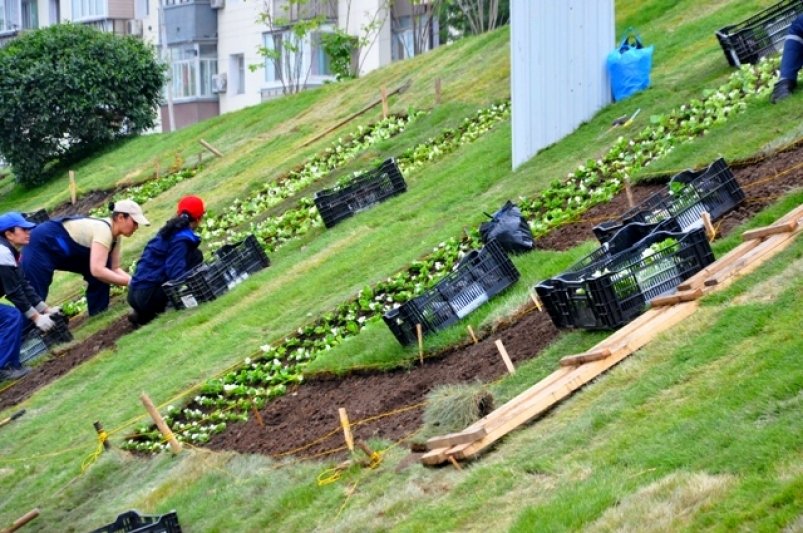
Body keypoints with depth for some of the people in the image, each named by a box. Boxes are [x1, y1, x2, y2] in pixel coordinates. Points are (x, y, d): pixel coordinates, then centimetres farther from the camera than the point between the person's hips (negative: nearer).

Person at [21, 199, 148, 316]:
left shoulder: (113, 234, -1)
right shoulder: (103, 230, -29)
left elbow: (114, 268, 2)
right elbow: (97, 270, -39)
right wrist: (130, 281, -34)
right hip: (42, 244, -9)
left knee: (103, 266, 0)